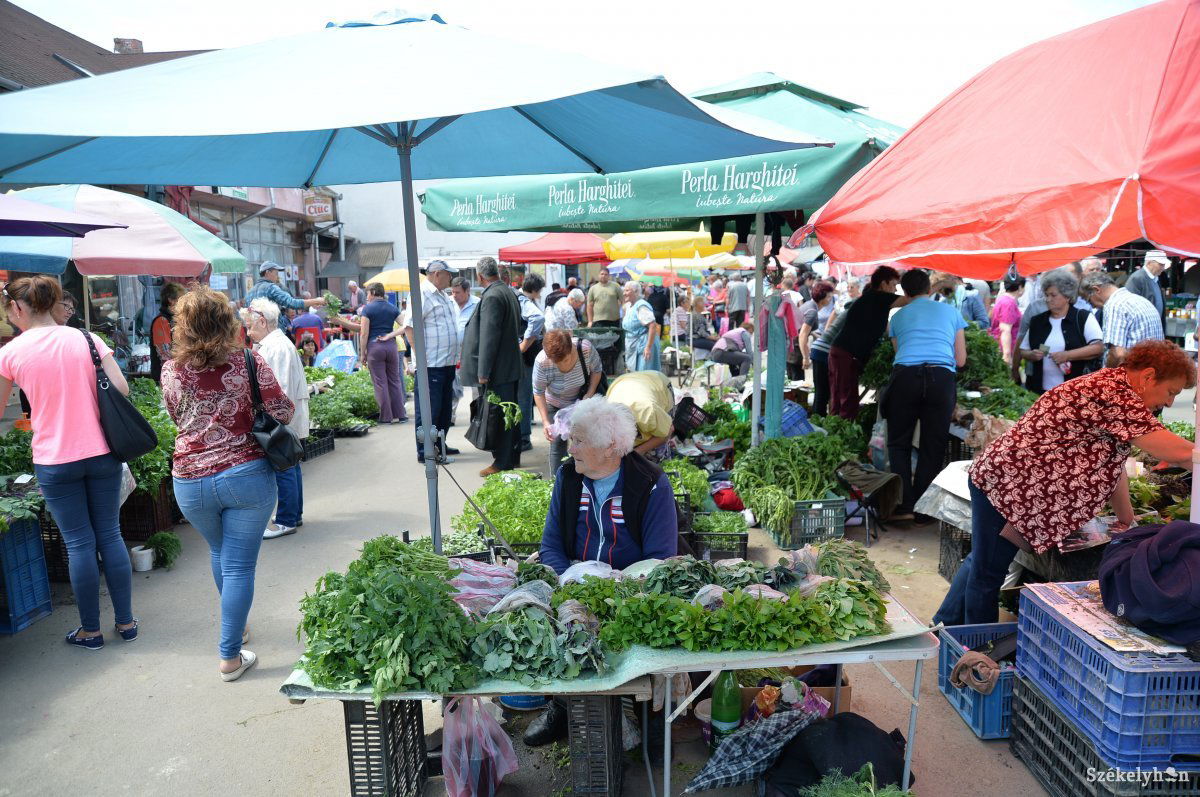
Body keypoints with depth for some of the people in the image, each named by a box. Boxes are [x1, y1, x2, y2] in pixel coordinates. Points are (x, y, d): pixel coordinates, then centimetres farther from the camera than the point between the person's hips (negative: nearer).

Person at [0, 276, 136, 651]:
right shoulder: (86, 338, -1)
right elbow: (121, 389, -6)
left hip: (54, 461, -2)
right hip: (102, 452, 2)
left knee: (79, 542, 7)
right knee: (110, 535, 11)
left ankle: (90, 630, 18)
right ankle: (126, 621, 19)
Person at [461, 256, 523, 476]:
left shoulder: (492, 297, -17)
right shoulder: (509, 292, 13)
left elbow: (489, 336, -21)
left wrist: (483, 371, -19)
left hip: (498, 370, -10)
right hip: (511, 366, 10)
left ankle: (503, 463, 1)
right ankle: (513, 457, 25)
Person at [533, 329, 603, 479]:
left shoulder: (586, 348, -32)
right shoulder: (542, 361, -34)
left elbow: (596, 370, -10)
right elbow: (538, 393, -20)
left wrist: (590, 394, -21)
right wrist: (545, 422, -25)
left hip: (581, 400, 1)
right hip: (556, 405, -1)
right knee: (558, 441, -2)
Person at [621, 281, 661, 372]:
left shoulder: (642, 306, -16)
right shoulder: (628, 306, 12)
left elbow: (653, 326, -24)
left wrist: (648, 347, -27)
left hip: (643, 346, -9)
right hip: (633, 347, 9)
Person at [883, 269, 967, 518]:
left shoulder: (898, 315, 22)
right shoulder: (951, 311, 22)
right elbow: (961, 360, 22)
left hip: (905, 375, 0)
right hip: (941, 377, 0)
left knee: (899, 444, 10)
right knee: (932, 448, 8)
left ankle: (904, 505, 1)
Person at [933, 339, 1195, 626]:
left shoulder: (1108, 385, 11)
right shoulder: (1115, 394, -20)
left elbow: (1112, 464, 15)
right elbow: (1178, 452, -24)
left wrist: (1128, 522, 15)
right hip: (1006, 483, -11)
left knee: (981, 562, 22)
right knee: (988, 573, 3)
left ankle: (945, 625, 36)